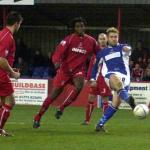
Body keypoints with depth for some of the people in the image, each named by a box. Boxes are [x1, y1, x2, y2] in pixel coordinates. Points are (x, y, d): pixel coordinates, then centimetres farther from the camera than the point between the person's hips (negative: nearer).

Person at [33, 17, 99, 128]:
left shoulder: (91, 41, 0)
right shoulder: (70, 39, -8)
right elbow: (59, 52, -15)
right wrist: (57, 61, -34)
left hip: (79, 70, 2)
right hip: (65, 69, -2)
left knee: (79, 86, -29)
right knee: (55, 93, -2)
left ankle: (62, 107, -10)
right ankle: (38, 117, 9)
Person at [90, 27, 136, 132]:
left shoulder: (122, 48, 12)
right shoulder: (102, 53, 21)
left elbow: (128, 49, -14)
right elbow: (96, 66, 31)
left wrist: (127, 49, -40)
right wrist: (93, 79, 19)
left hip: (124, 77, 0)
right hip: (111, 76, 0)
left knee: (116, 103, -12)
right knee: (115, 78, -40)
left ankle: (101, 124, -1)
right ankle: (128, 99, -63)